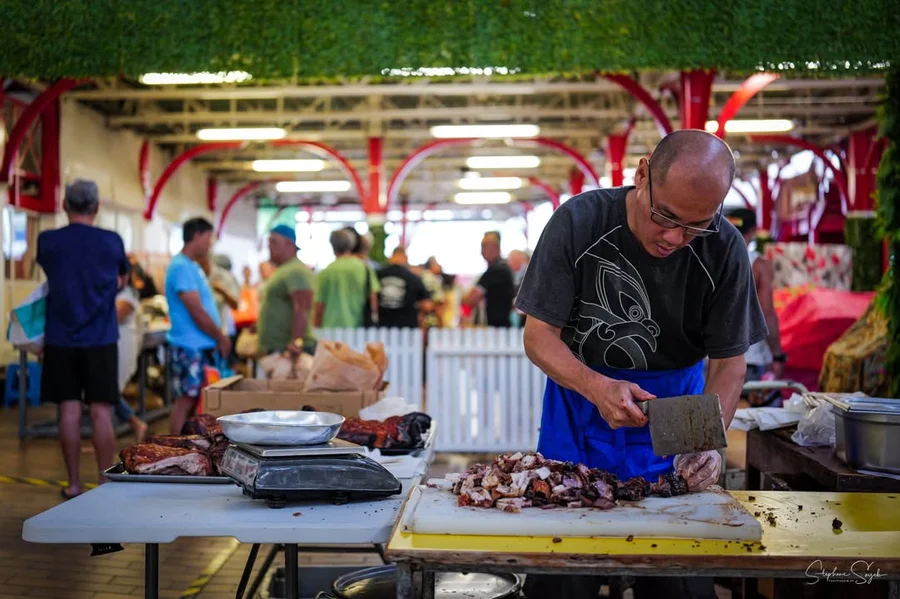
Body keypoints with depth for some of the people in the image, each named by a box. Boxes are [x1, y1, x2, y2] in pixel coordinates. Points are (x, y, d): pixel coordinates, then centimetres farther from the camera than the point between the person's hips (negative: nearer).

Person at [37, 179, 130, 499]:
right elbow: (122, 281, 14)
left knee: (69, 411, 6)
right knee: (101, 413, 2)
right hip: (100, 339, -1)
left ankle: (74, 484, 12)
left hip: (61, 339, 1)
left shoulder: (47, 241, -2)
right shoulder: (111, 241, -3)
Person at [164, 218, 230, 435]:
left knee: (196, 400, 12)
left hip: (202, 346, 10)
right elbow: (197, 313, -18)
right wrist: (221, 337, -8)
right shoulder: (182, 267, -15)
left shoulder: (193, 266, 16)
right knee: (186, 400, -6)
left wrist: (219, 337, 12)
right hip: (190, 347, -10)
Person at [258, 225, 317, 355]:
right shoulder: (282, 271, 21)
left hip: (292, 351, -11)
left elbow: (302, 310, -24)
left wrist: (296, 341, -33)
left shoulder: (296, 271, -13)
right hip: (274, 349, 11)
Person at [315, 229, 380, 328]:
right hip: (358, 326, 1)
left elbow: (319, 310, 3)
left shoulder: (326, 272, 0)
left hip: (331, 327, -1)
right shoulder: (365, 268, 1)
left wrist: (317, 328, 14)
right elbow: (373, 300, -1)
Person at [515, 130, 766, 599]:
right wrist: (595, 387, -33)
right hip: (579, 408, -1)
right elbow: (539, 335, -15)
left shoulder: (725, 250, -15)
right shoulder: (578, 222, -18)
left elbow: (729, 362, -8)